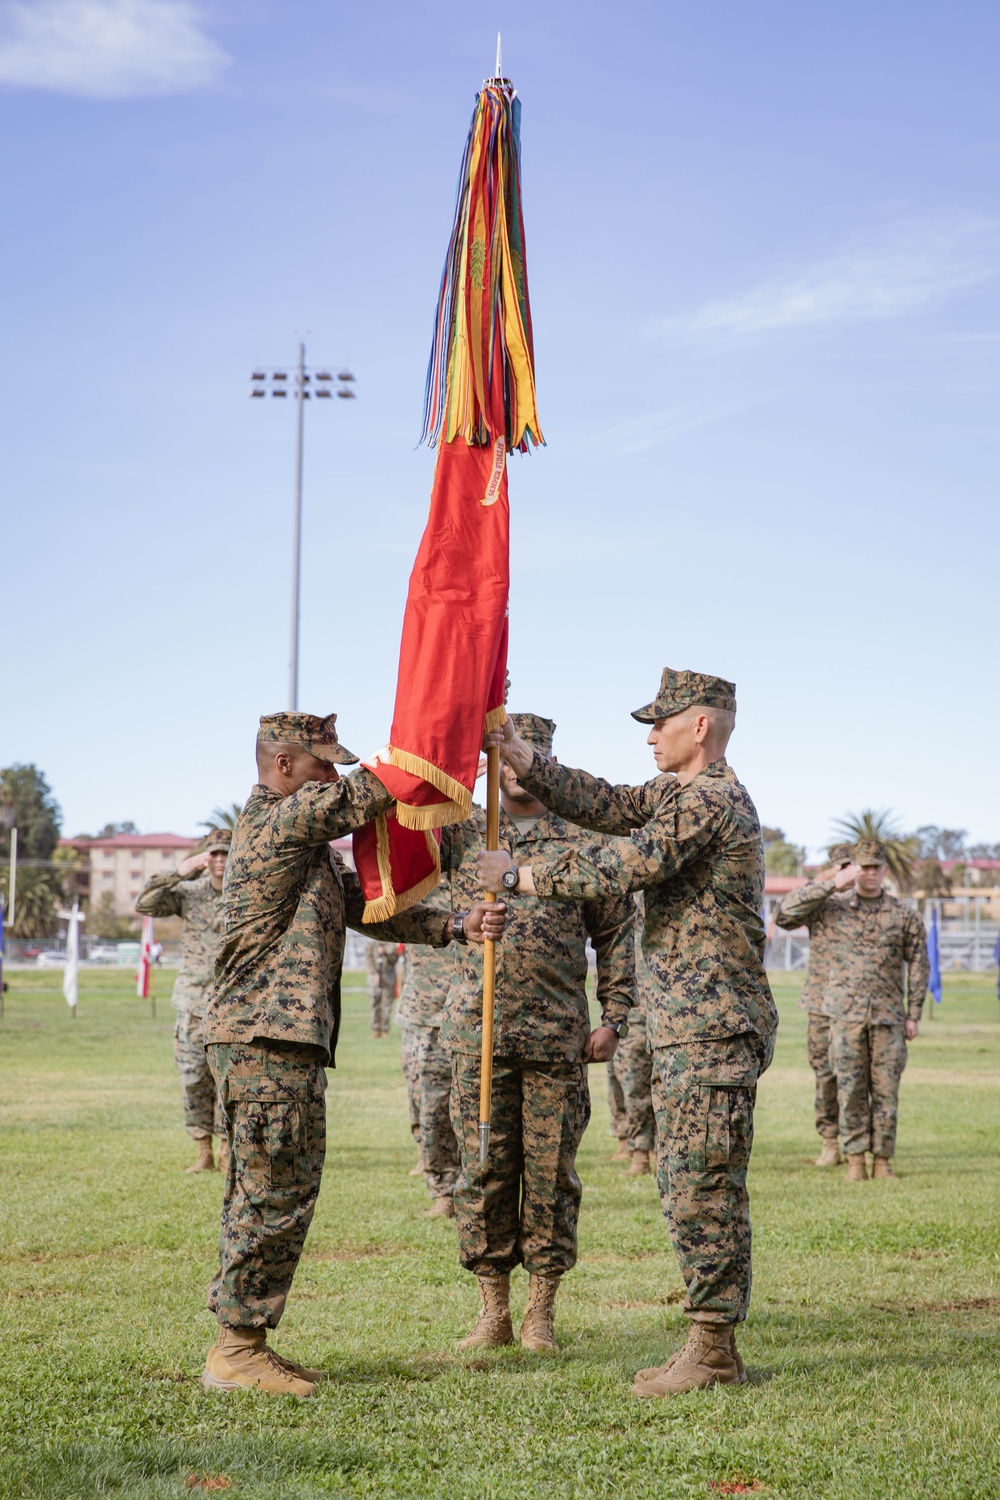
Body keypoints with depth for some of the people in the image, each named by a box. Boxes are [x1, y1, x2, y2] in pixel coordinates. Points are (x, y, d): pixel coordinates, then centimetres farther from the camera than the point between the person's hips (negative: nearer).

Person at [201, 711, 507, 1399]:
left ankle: (245, 1344, 17)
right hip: (266, 1038, -11)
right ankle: (236, 1348, -3)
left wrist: (458, 927, 5)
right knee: (274, 1194, -8)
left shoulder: (312, 843, 23)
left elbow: (372, 908, 17)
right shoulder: (279, 820, -9)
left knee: (266, 1196, 12)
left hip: (289, 1041, 11)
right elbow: (376, 791, -11)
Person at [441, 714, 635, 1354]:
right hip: (478, 1031, 1)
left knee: (551, 1170, 3)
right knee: (483, 1168, 3)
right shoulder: (460, 831, 10)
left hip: (559, 1035, -1)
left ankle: (542, 1312, 13)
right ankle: (493, 1311, 13)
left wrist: (614, 1018, 2)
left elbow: (615, 933, 9)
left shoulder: (581, 840, 8)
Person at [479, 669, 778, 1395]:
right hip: (687, 1031, 11)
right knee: (687, 1185, 12)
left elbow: (624, 866, -20)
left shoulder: (710, 799, -14)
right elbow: (605, 806, 11)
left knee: (703, 1188, -8)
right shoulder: (681, 793, 18)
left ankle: (714, 1352, -2)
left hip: (714, 1031, -11)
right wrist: (517, 756, 3)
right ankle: (710, 1345, 17)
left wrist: (518, 876, -11)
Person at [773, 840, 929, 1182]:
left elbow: (918, 964, 8)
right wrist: (831, 884, -10)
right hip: (846, 1015, -1)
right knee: (851, 1091, 0)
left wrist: (913, 1015, 3)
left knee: (886, 1091, 2)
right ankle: (855, 1159, 7)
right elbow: (787, 912, -6)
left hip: (888, 1016, 1)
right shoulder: (830, 908, 5)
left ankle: (882, 1160, 9)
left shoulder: (904, 914, 7)